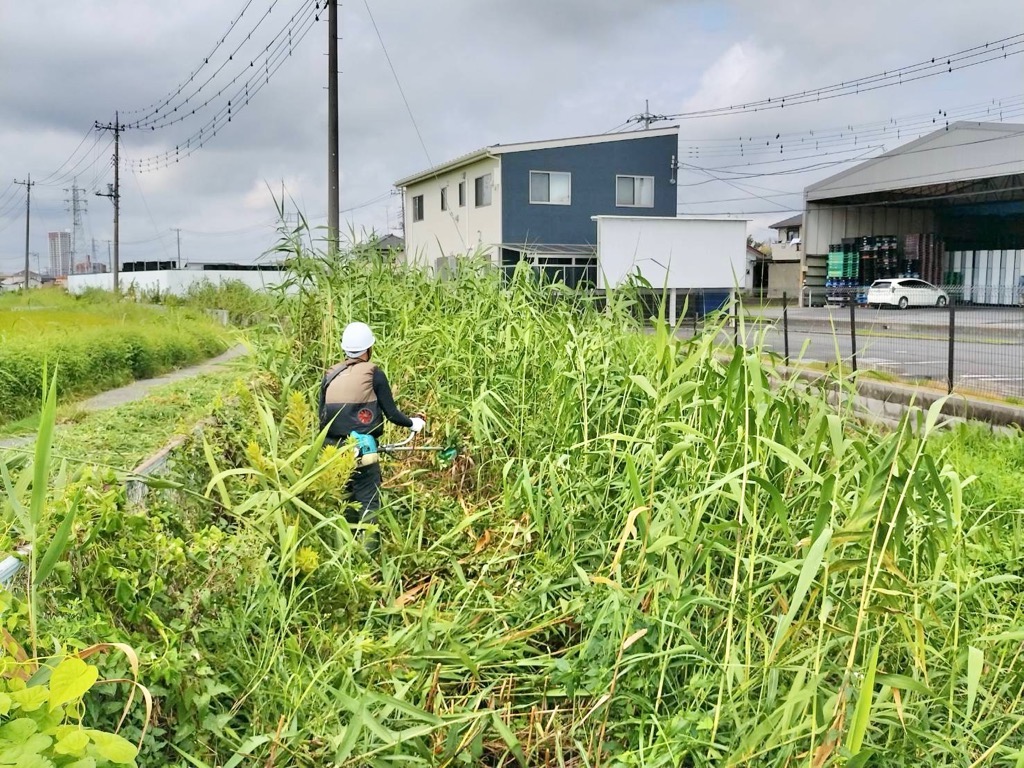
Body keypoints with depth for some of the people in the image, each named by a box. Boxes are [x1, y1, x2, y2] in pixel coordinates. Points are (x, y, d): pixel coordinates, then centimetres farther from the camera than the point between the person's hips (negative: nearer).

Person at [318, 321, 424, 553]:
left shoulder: (330, 376, 7)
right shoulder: (374, 374, -5)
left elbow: (322, 416, 10)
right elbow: (391, 413, -3)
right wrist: (412, 423, 16)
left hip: (333, 448, 5)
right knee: (367, 502, 1)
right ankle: (367, 549, -6)